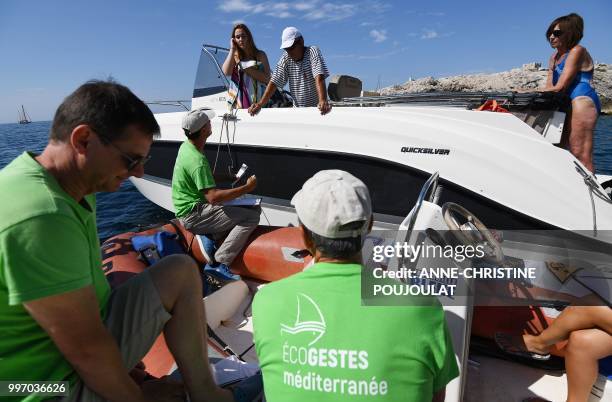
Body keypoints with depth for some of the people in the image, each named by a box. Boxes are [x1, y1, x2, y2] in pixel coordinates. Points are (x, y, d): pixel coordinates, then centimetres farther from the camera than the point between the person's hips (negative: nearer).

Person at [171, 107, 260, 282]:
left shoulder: (186, 146, 7)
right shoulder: (197, 160, -24)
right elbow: (213, 197, -29)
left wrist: (229, 177, 14)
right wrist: (247, 188, -22)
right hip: (193, 216, -10)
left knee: (253, 208, 8)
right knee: (251, 217, -20)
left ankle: (210, 236, 0)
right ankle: (218, 263, -18)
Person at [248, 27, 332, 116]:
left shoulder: (313, 52, -8)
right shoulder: (285, 59, 3)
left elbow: (319, 78, -23)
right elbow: (274, 82, -3)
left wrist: (323, 101, -39)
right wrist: (260, 104, -15)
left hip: (316, 109, -3)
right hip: (298, 109, 4)